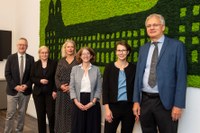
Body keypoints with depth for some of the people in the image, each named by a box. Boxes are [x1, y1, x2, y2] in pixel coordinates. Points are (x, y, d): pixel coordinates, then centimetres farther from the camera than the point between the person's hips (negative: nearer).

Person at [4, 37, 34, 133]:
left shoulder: (30, 59, 3)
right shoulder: (11, 58, 0)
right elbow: (7, 74, -4)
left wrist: (27, 85, -12)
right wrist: (15, 86, -14)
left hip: (25, 90, 2)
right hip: (12, 90, -1)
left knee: (22, 113, 11)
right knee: (10, 114, 1)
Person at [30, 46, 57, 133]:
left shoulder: (53, 63, 0)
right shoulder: (35, 64, 7)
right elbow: (32, 78, 5)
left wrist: (55, 91, -9)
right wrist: (40, 81, -13)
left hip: (50, 93, -2)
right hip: (38, 93, 2)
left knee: (51, 114, -5)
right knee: (40, 115, 6)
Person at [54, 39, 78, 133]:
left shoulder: (78, 60, 2)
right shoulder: (61, 61, 13)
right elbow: (57, 76, 8)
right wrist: (60, 86, -9)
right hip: (62, 91, 3)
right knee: (62, 112, 5)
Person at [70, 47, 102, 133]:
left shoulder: (96, 69, 2)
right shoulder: (75, 69, 4)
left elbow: (99, 88, -1)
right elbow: (72, 87, 1)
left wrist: (92, 102, -11)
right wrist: (76, 102, -10)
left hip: (92, 103, 0)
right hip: (78, 103, 1)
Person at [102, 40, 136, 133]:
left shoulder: (133, 68, 3)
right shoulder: (109, 67, 1)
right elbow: (105, 88, -1)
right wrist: (107, 108, -8)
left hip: (129, 106, 1)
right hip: (113, 106, -1)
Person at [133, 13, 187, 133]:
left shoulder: (176, 45, -3)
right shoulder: (143, 48, 11)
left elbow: (181, 76, -7)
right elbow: (138, 75, 10)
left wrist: (178, 104, -12)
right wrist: (136, 101, 5)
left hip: (165, 102, -4)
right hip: (145, 101, 5)